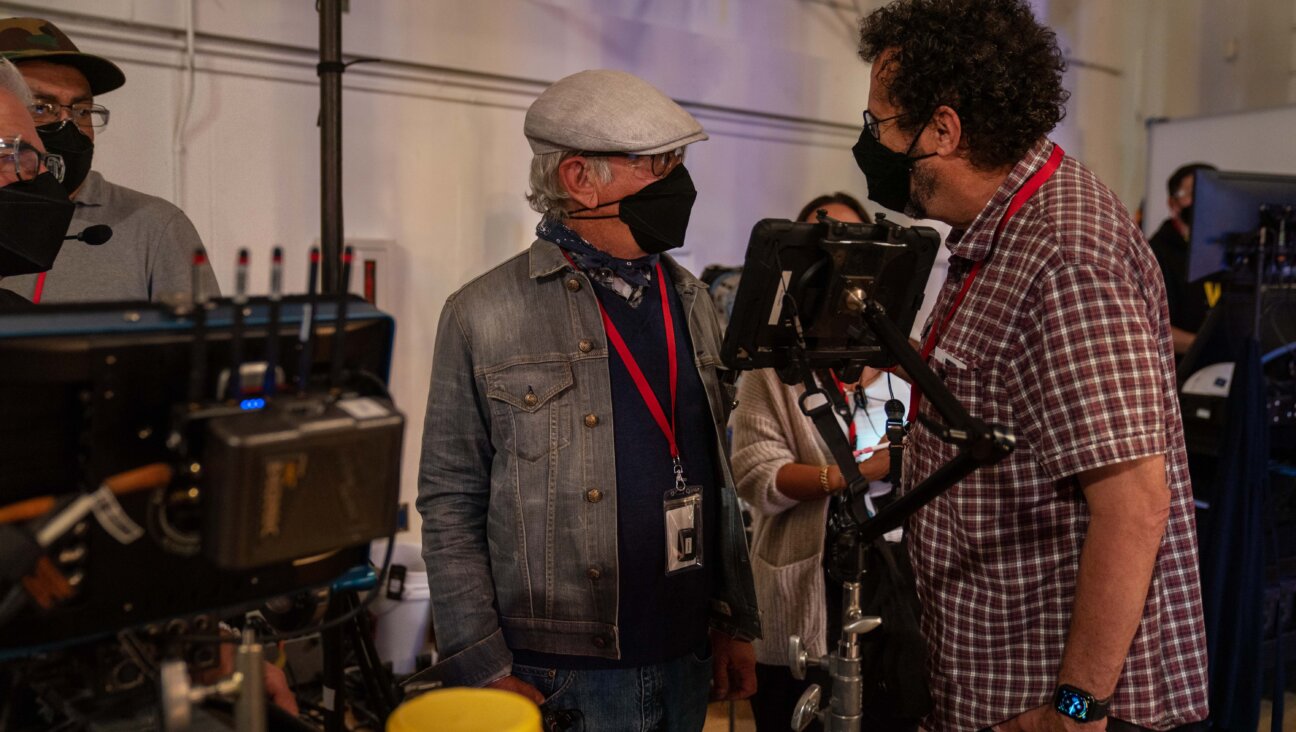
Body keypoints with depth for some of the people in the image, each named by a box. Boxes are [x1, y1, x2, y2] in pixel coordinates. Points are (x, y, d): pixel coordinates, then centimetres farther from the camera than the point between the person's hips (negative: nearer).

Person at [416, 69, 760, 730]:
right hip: (564, 676, -5)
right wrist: (484, 671, -10)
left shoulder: (688, 298, 7)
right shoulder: (485, 316, -10)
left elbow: (715, 475, 11)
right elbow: (449, 507, -8)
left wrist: (736, 621, 11)